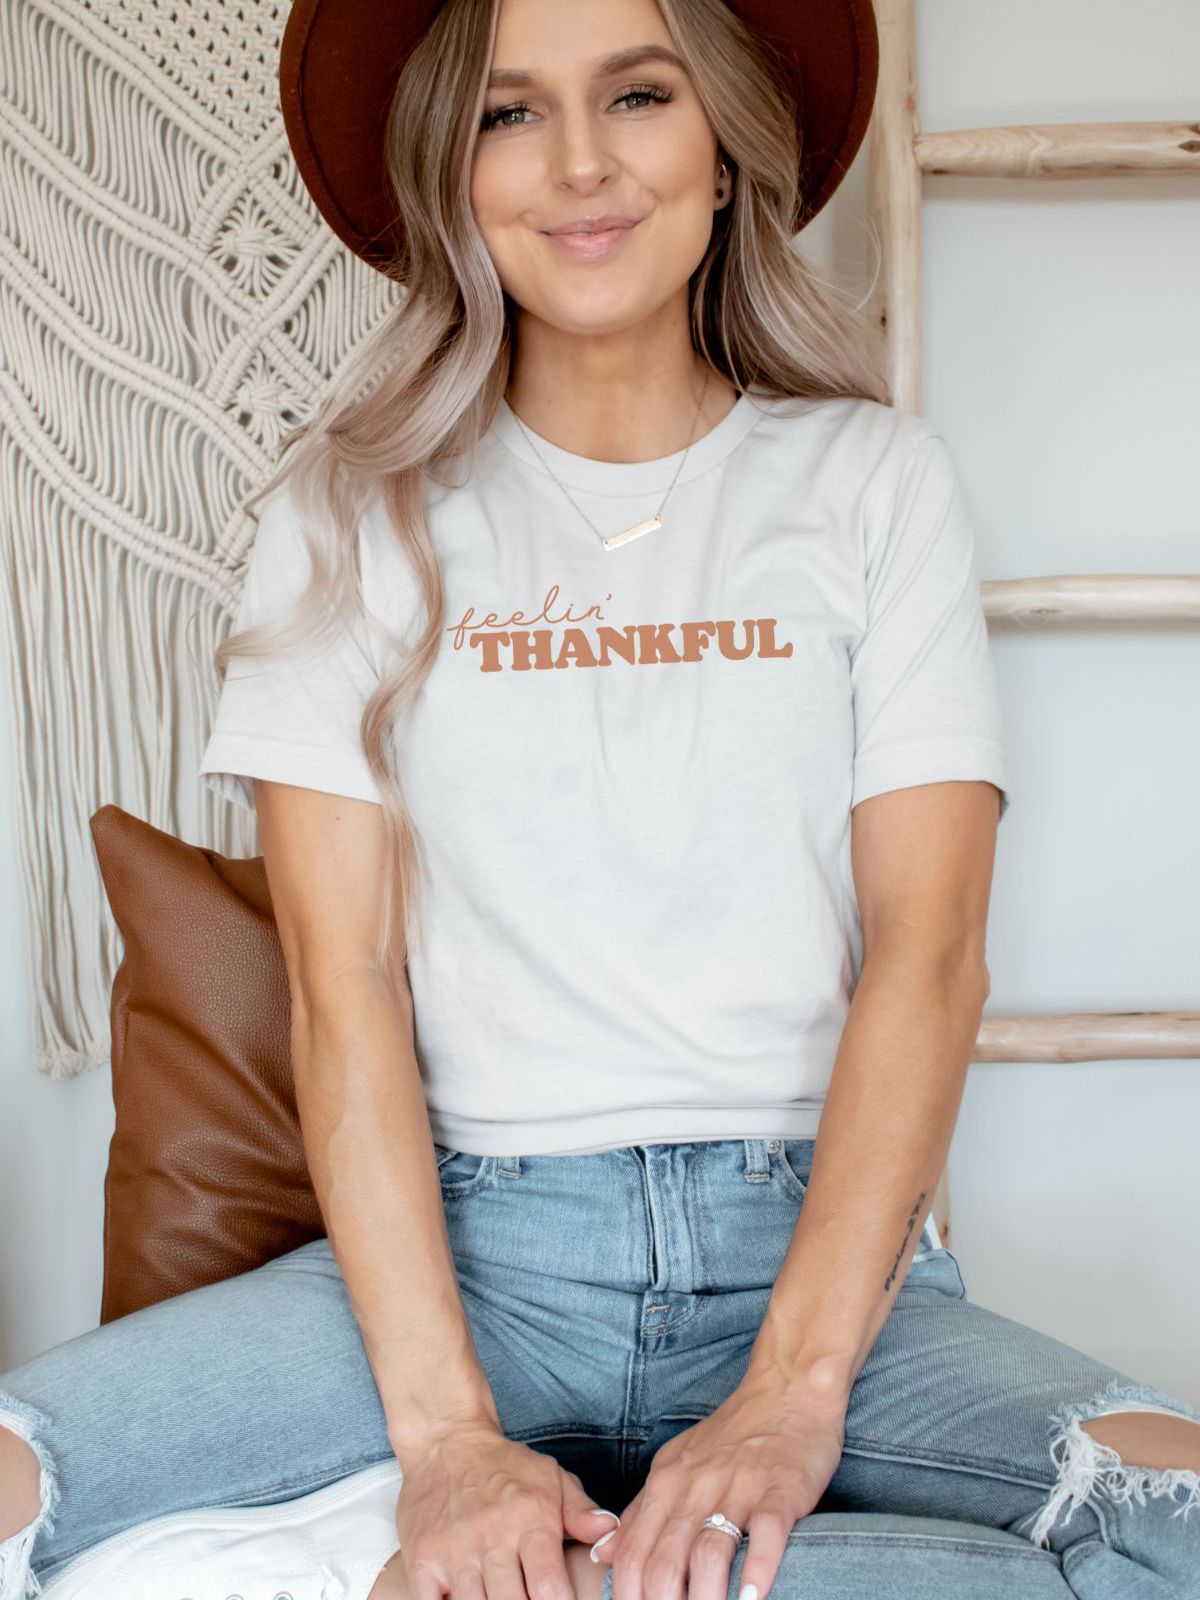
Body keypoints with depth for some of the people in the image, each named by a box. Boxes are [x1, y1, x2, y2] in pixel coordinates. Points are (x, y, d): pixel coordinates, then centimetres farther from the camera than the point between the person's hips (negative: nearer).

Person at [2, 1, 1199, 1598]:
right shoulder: (354, 508, 5)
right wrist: (444, 1429, -15)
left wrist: (792, 1391, -15)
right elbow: (343, 980, -4)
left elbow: (928, 952, -3)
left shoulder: (876, 480, 5)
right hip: (467, 1244, -1)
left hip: (813, 1243, 2)